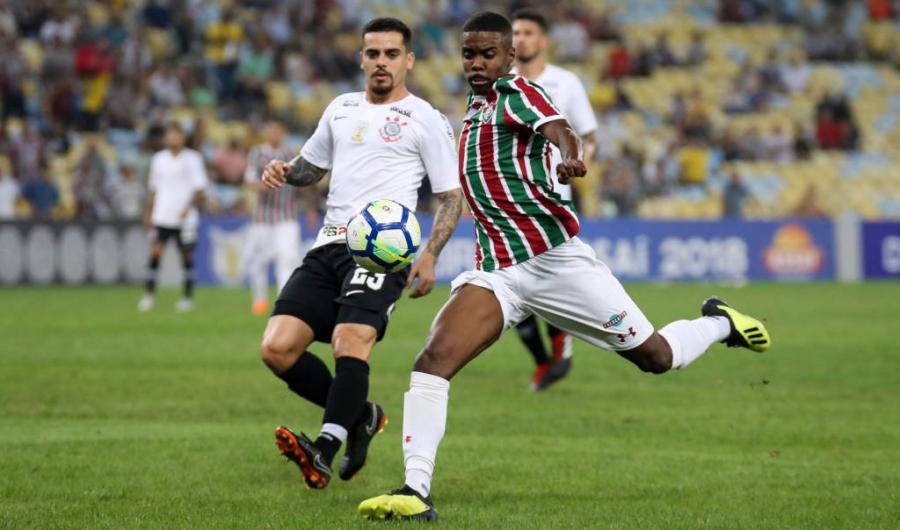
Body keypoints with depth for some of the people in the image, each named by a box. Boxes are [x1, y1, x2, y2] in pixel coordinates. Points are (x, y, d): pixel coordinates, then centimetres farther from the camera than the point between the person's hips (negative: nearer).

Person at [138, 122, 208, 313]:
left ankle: (188, 297, 11)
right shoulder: (158, 159, 11)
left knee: (187, 256, 2)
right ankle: (149, 295, -6)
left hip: (185, 218, -2)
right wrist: (148, 213, 15)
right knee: (155, 252, -9)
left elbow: (199, 188, -2)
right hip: (161, 216, 2)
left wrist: (188, 207, -17)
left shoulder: (193, 159, 0)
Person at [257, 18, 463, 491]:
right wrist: (283, 171, 9)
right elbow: (311, 166, 33)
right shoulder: (341, 108, 21)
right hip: (329, 246, 6)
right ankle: (360, 415, 11)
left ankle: (324, 451, -36)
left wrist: (430, 255, -11)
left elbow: (451, 197, 4)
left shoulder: (425, 120, 5)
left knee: (350, 340, -30)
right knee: (277, 348, -8)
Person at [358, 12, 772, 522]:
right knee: (433, 359, -19)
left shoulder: (518, 92, -6)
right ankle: (417, 490, -22)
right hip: (495, 272, 6)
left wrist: (572, 155, -49)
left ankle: (720, 323, 38)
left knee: (655, 356, 5)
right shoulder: (477, 106, 16)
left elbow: (560, 130, -28)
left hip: (556, 257, -6)